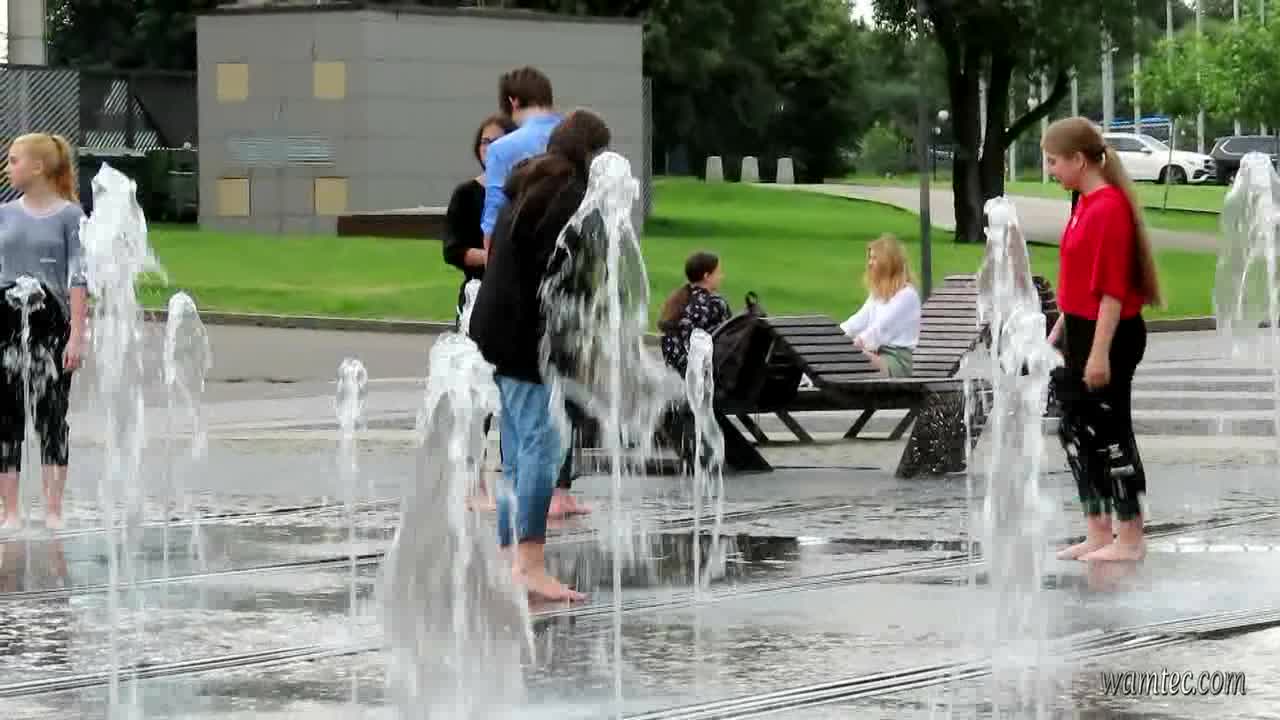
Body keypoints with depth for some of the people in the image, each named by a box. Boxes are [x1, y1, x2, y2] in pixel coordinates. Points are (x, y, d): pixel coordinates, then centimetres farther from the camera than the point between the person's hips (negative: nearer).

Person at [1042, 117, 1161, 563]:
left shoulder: (1109, 208, -19)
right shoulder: (1087, 204, 10)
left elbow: (1112, 287, -22)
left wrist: (1100, 352, -23)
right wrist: (1059, 333, 21)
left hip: (1109, 338, -10)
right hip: (1082, 334, 10)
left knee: (1111, 434, -3)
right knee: (1077, 433, 13)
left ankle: (1130, 540, 5)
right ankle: (1098, 535, 20)